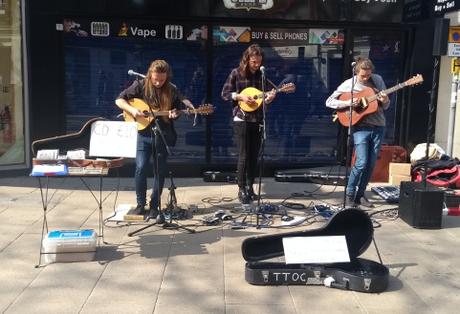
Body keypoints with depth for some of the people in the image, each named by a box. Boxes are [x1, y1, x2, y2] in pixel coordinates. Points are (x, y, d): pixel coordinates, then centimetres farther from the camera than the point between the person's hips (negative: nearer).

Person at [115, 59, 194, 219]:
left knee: (160, 171, 6)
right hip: (144, 133, -1)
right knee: (141, 168, -10)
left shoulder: (172, 90, -1)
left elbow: (177, 110, 10)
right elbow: (119, 100, -1)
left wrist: (175, 113, -14)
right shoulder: (140, 85, -4)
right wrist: (132, 110, -18)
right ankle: (140, 204, 8)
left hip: (163, 135, 1)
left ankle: (154, 205, 20)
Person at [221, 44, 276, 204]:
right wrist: (240, 97, -16)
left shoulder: (262, 74, 7)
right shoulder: (236, 73, -4)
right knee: (243, 156, -3)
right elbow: (225, 93, -2)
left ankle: (250, 187, 20)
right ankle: (241, 189, 7)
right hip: (241, 119, -4)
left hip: (258, 119, 4)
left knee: (254, 156, 8)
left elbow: (264, 95, 13)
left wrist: (269, 96, -10)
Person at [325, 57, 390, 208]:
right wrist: (347, 103, -20)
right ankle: (349, 194, 4)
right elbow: (329, 102, -6)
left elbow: (386, 106, 12)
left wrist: (385, 101, -11)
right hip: (361, 127, -4)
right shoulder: (348, 84, -5)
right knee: (361, 163, -13)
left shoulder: (378, 80, 6)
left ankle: (360, 194, 19)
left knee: (371, 164, 6)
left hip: (378, 127, 4)